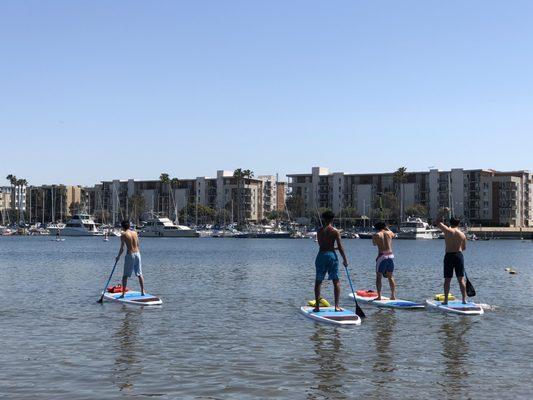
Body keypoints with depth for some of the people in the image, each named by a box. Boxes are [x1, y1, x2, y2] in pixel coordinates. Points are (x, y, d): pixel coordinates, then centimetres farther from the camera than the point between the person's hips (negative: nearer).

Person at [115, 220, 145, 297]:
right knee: (139, 274, 13)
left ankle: (123, 293, 1)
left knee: (125, 275, 3)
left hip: (130, 254, -5)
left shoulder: (123, 234, -6)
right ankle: (143, 291, 15)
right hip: (137, 253, 5)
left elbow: (122, 248, -7)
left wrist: (118, 256, 6)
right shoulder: (135, 233, 8)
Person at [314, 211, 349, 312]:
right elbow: (340, 247, -7)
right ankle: (337, 306, 1)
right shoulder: (335, 231, -4)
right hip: (331, 255, -2)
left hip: (321, 255, 2)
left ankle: (317, 306, 7)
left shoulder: (319, 231, 5)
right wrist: (345, 259, 3)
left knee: (318, 281, 9)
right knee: (336, 281, 5)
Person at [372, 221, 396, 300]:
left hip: (382, 256, -4)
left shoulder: (376, 235, -2)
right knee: (390, 277, 15)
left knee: (378, 277, 6)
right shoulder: (389, 233, 8)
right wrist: (387, 228, 44)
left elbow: (374, 244, 17)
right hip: (391, 256, 4)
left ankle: (379, 296, 0)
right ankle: (393, 295, 13)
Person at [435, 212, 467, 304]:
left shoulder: (447, 230, -5)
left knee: (447, 279, 3)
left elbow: (438, 222, 9)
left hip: (448, 256, -2)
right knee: (461, 279, 5)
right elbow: (464, 248, 13)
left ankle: (446, 300, 3)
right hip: (459, 255, 2)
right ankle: (464, 299, 4)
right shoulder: (462, 234, 3)